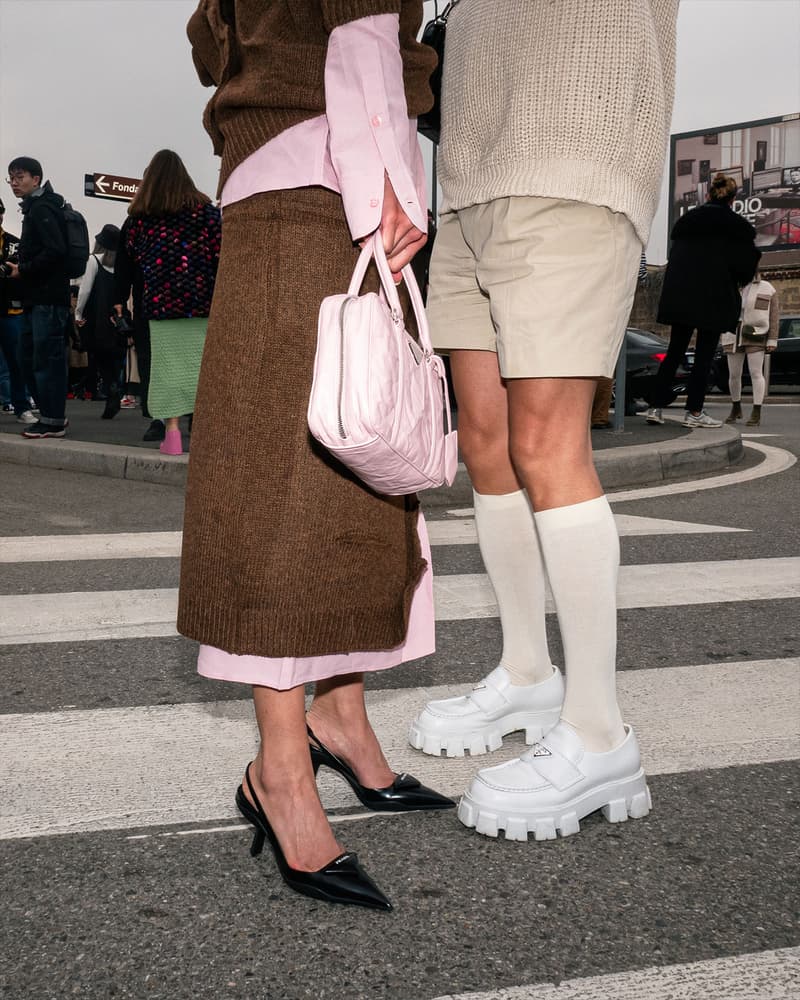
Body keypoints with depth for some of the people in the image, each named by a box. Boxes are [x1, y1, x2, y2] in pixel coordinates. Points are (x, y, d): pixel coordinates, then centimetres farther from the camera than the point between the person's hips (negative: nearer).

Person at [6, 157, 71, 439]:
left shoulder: (42, 209, -10)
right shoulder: (34, 208, 20)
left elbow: (55, 251, -21)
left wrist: (23, 270, -12)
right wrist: (18, 268, 9)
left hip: (48, 298, -10)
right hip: (37, 298, 10)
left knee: (46, 359, -6)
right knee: (27, 358, 12)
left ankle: (52, 421, 0)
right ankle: (50, 415, 19)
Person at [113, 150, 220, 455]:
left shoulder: (140, 214, 7)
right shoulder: (204, 208, 5)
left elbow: (130, 258, 10)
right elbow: (219, 252, 0)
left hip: (160, 301, 0)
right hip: (200, 299, 0)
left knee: (166, 364, 2)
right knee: (202, 364, 3)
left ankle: (172, 432, -2)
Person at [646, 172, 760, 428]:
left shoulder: (685, 221, 10)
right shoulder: (737, 226, -4)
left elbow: (674, 256, 14)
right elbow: (746, 265, -2)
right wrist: (738, 282, 16)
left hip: (679, 296, 4)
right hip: (714, 299, -4)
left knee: (674, 352, 10)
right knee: (704, 354, 1)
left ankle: (656, 407, 4)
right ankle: (694, 411, 1)